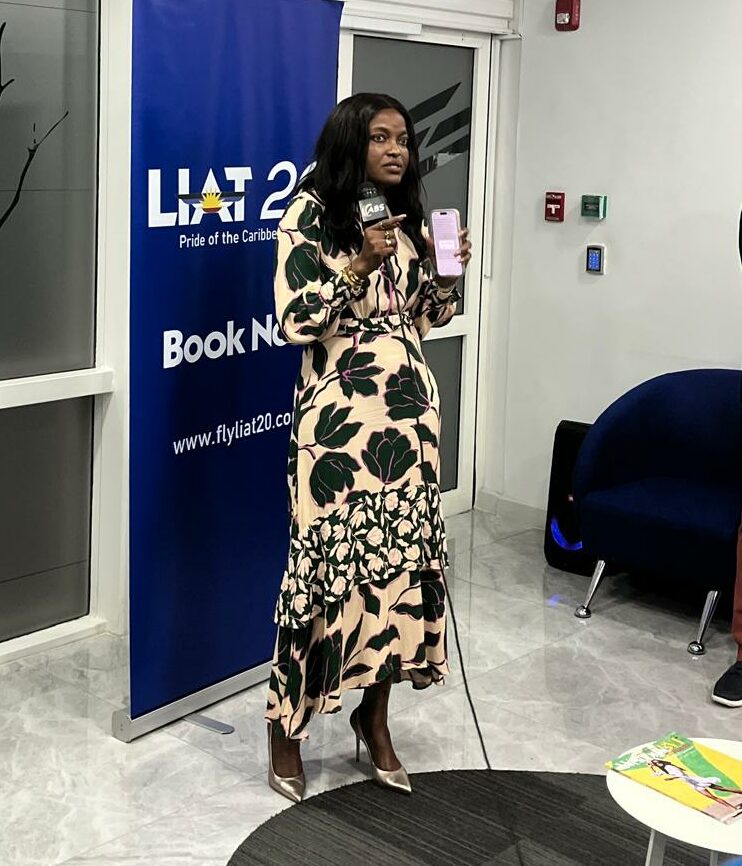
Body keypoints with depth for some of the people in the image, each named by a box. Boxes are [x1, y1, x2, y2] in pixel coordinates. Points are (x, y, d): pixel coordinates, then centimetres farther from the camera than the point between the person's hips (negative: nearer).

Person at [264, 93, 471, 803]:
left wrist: (448, 274, 1)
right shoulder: (310, 213, -5)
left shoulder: (407, 219, 12)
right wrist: (359, 266, -20)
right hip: (339, 414, -6)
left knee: (401, 555, 5)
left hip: (409, 410, 6)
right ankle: (286, 721, 13)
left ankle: (374, 715, 21)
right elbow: (296, 322, -11)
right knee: (327, 561, -4)